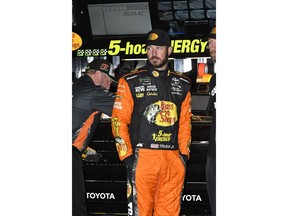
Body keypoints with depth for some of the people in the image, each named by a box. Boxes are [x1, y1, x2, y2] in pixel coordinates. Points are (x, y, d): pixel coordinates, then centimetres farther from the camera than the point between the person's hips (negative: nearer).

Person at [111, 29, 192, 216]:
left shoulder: (182, 84, 15)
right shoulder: (131, 82, 3)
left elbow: (185, 123, 18)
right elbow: (119, 121, 0)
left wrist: (184, 154, 9)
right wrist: (127, 156, -8)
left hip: (173, 160, 3)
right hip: (142, 157, -3)